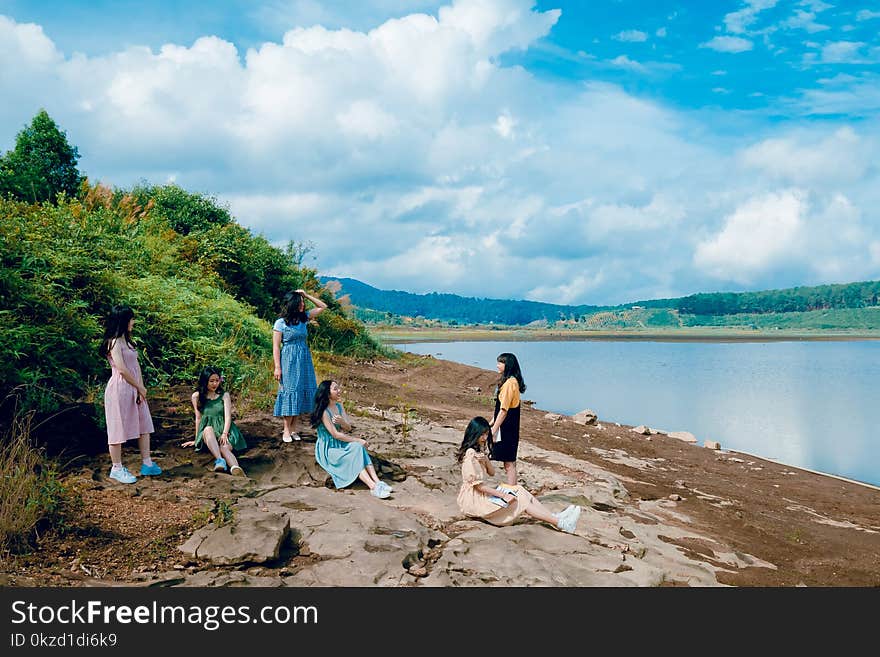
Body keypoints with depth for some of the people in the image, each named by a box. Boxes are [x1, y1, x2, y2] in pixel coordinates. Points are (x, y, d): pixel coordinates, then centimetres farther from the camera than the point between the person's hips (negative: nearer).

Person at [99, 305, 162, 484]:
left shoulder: (127, 341, 15)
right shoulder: (114, 342, -13)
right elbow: (122, 369, -18)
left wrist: (141, 388, 2)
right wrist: (140, 387, -10)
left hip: (134, 390, 9)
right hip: (119, 389, -9)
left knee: (144, 425, 10)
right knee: (119, 428, 0)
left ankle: (147, 464, 17)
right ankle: (117, 469, 10)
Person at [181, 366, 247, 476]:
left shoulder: (224, 395, 10)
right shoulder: (196, 396, 12)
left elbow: (228, 416, -1)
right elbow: (198, 418, 16)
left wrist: (224, 434, -17)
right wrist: (197, 439, 17)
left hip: (224, 429, -1)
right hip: (207, 432, 1)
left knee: (224, 447, -35)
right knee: (208, 429, -38)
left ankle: (235, 468, -68)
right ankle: (220, 461, -58)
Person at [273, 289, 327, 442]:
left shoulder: (304, 318, 8)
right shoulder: (281, 323, -5)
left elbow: (323, 306, 16)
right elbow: (276, 347, -6)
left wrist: (306, 295, 7)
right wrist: (277, 368, -12)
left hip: (304, 361, 5)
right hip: (289, 361, -5)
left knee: (301, 393, 5)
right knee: (289, 392, -3)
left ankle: (293, 429, 13)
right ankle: (287, 430, 4)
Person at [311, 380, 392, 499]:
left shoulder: (339, 406, 6)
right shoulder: (324, 412, -18)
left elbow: (348, 428, 4)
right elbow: (335, 434, -20)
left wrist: (342, 422, -21)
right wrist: (358, 440, -17)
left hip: (341, 444, 6)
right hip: (328, 450, -6)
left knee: (358, 448, -22)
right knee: (356, 450, -28)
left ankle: (377, 482, -33)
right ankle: (373, 487, -38)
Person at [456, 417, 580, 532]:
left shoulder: (479, 451, 12)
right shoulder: (471, 454, -20)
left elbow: (492, 473, 9)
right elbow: (477, 484, -22)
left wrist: (486, 460, -13)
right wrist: (503, 495, -21)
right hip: (473, 497, -9)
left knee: (519, 490, -5)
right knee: (519, 500, -14)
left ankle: (555, 517, -16)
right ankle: (560, 523, -20)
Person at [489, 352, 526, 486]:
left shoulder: (509, 383, -19)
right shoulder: (512, 381, 12)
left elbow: (503, 410, -21)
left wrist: (494, 430, -18)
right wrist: (492, 422, 22)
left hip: (507, 429, -10)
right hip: (508, 429, 10)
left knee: (509, 463, -4)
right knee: (509, 462, 15)